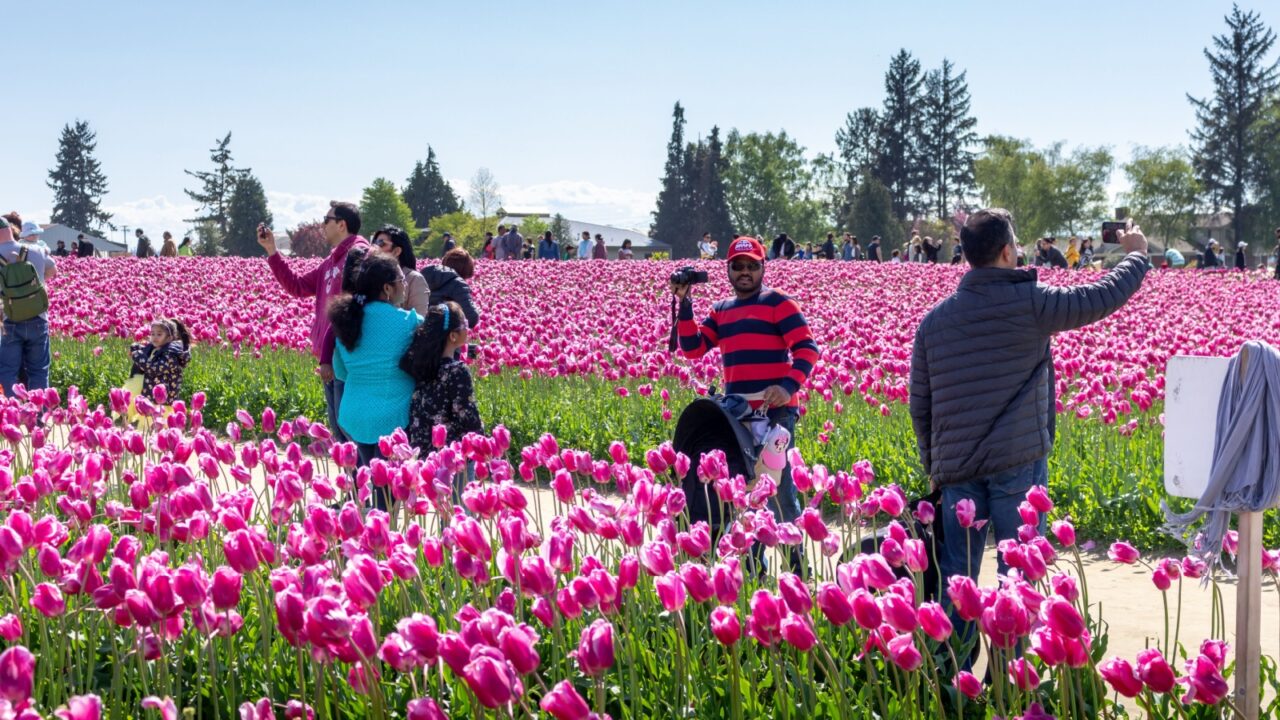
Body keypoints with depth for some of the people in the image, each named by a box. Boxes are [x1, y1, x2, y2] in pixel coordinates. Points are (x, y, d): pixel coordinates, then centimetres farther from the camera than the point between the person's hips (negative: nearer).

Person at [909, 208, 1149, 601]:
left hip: (955, 466, 4)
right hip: (1017, 463, -4)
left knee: (954, 574, 9)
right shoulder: (1031, 304, -7)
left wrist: (932, 465, 23)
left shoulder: (934, 320, 7)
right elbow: (1104, 296, 1)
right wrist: (1136, 255, 21)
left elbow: (920, 405, 12)